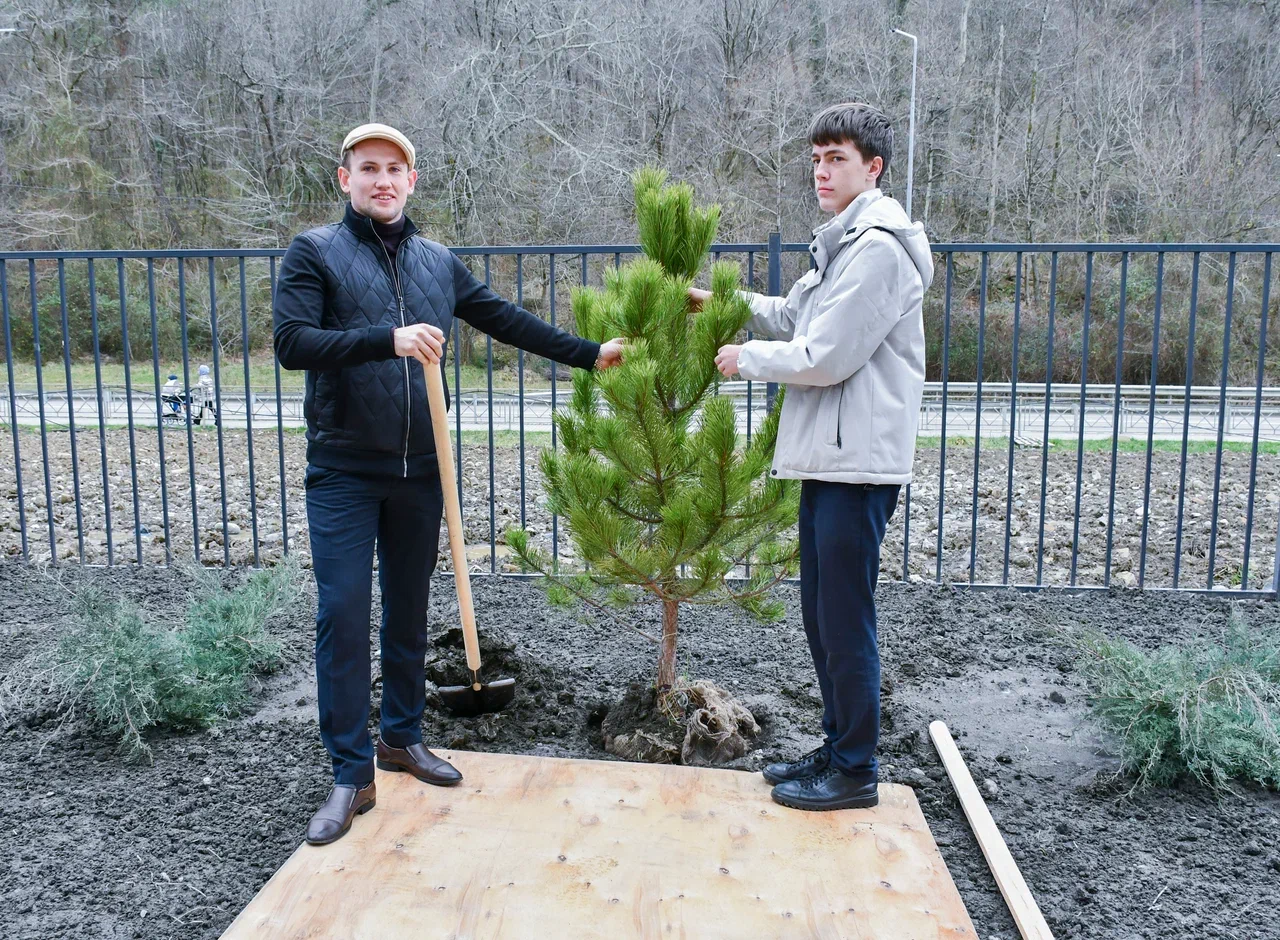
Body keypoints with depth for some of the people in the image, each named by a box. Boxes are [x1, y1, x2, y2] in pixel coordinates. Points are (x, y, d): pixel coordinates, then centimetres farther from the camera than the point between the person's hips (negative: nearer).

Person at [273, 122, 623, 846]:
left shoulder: (439, 263, 11)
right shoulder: (315, 252, -2)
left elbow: (509, 321, 16)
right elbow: (292, 343, -15)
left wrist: (590, 353, 17)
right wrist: (387, 339, -27)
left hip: (419, 471, 4)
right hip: (344, 471, -4)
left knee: (409, 611, 13)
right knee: (344, 616, -5)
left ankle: (402, 737, 30)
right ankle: (352, 776, 6)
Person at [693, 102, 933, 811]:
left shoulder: (879, 247, -15)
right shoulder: (843, 244, 18)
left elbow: (824, 356, -19)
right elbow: (793, 315, 25)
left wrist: (746, 357, -5)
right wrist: (721, 301, 17)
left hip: (858, 461, -10)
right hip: (828, 455, 10)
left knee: (846, 621, -1)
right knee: (822, 616, 16)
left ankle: (855, 771, 14)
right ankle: (835, 748, 30)